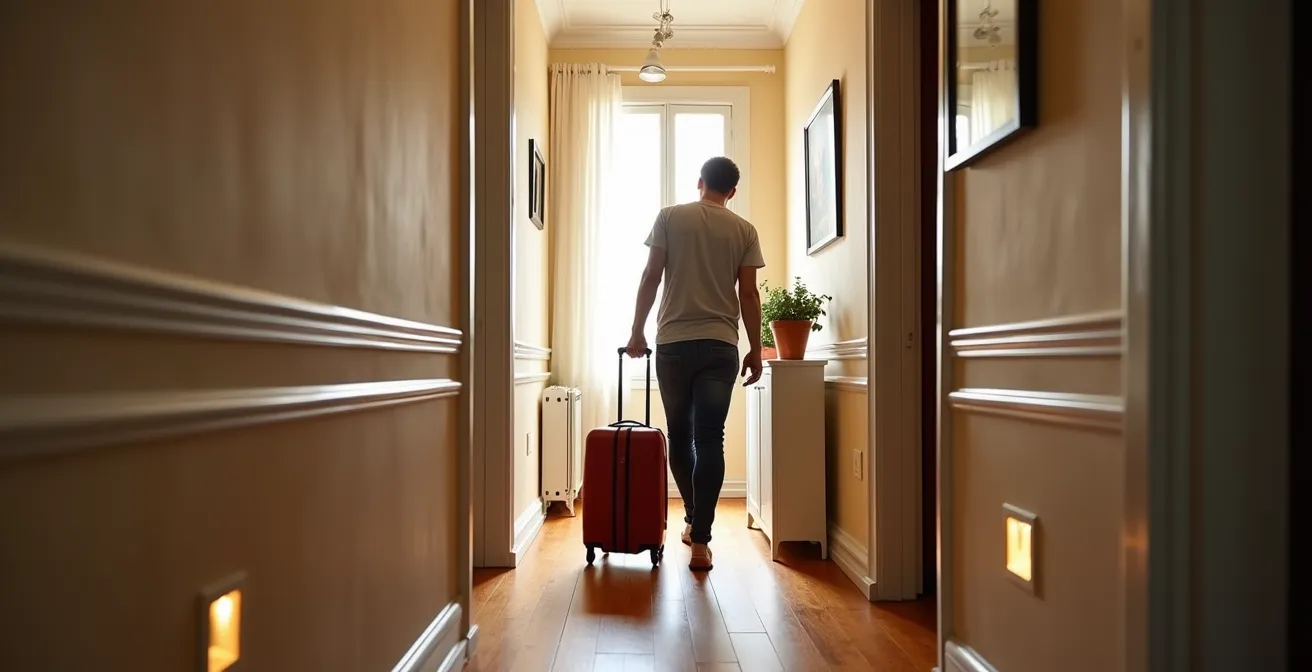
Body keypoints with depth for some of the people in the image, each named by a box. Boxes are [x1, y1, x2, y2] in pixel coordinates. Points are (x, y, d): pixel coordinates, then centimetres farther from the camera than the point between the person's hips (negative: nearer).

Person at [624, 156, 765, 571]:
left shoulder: (670, 217, 4)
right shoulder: (744, 230, 6)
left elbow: (651, 278, 0)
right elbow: (748, 294, 2)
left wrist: (637, 332, 7)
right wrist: (755, 350, 8)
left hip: (673, 342, 0)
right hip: (720, 345, 0)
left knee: (679, 435, 15)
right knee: (710, 440, -1)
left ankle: (693, 519, 26)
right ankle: (700, 539, -4)